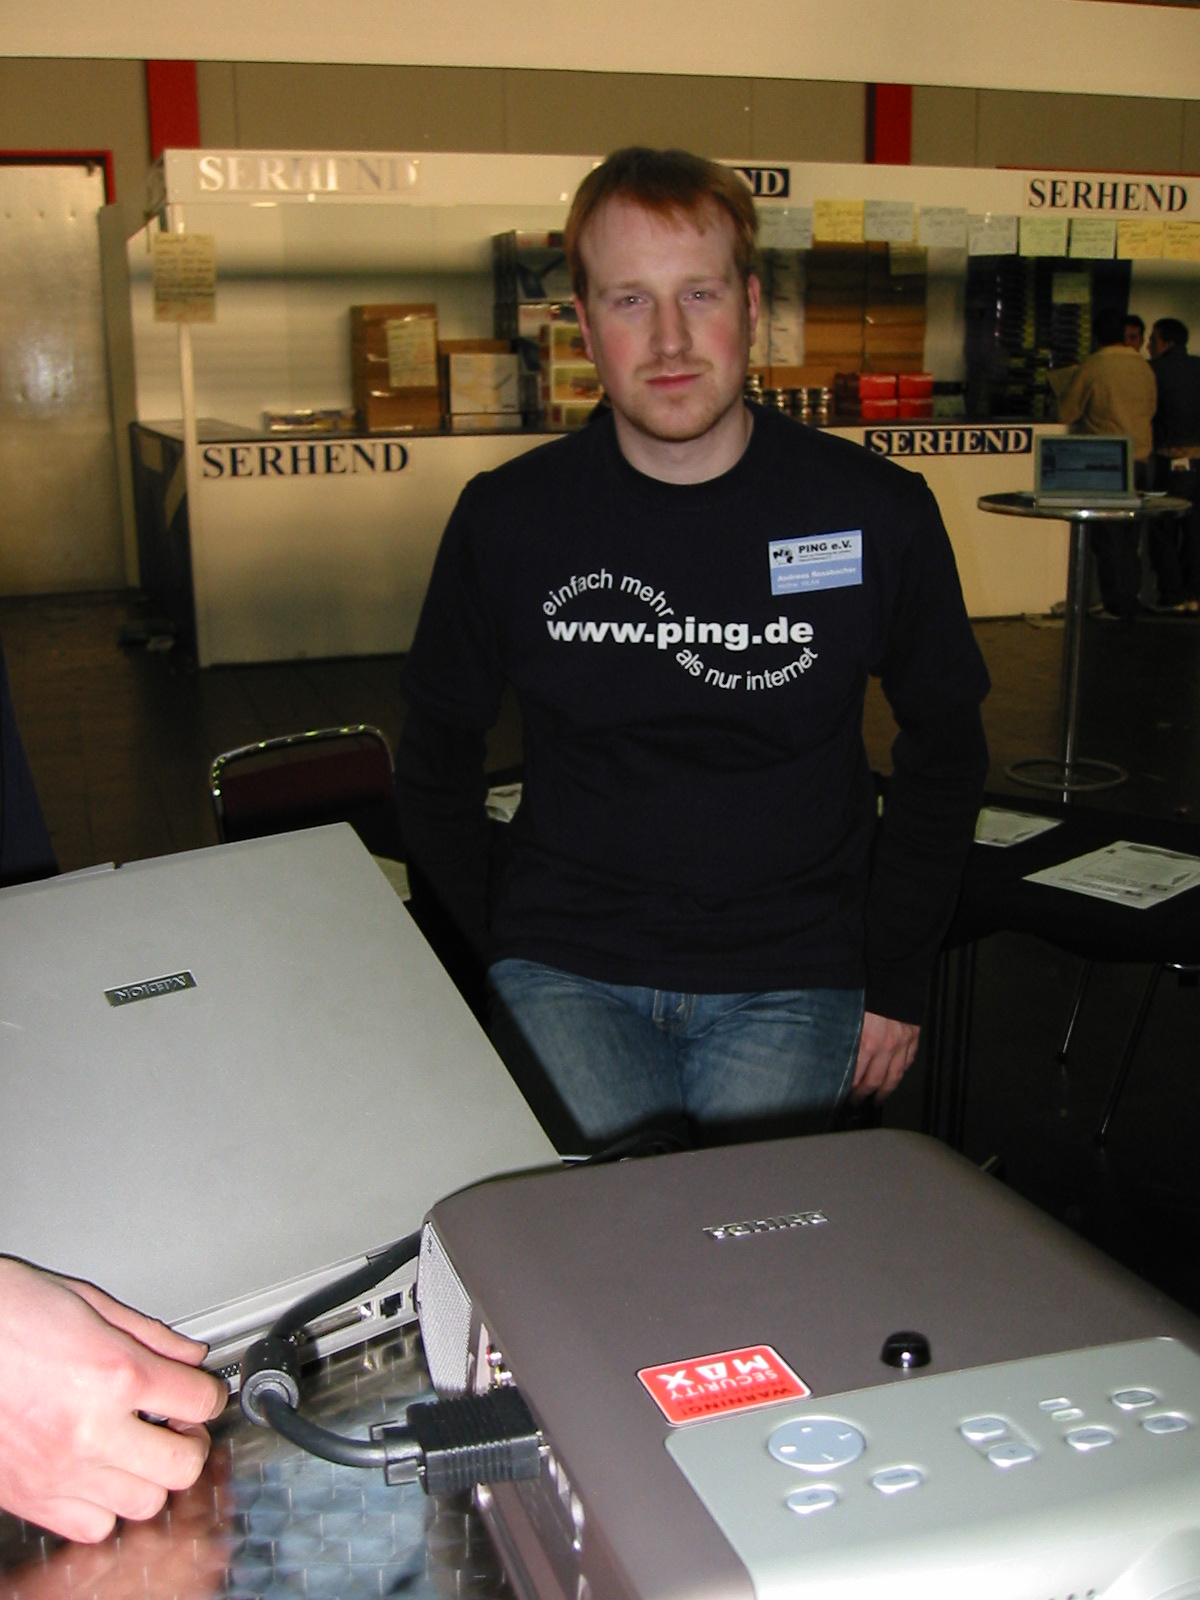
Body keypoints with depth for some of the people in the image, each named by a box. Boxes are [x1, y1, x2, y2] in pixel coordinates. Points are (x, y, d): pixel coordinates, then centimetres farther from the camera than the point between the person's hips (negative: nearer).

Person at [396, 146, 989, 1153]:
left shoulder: (877, 515, -4)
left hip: (789, 976, 0)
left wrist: (896, 983, 6)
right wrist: (474, 959, 6)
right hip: (564, 970, 0)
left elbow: (945, 747, 9)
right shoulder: (508, 521, -2)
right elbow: (439, 751, 12)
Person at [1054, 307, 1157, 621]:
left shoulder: (1090, 368, -12)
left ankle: (1116, 605, 3)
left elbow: (1066, 412, -3)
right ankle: (1130, 601, 18)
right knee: (1131, 538, 13)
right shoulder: (1144, 367, 4)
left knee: (1108, 537, 1)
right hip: (1140, 462, 5)